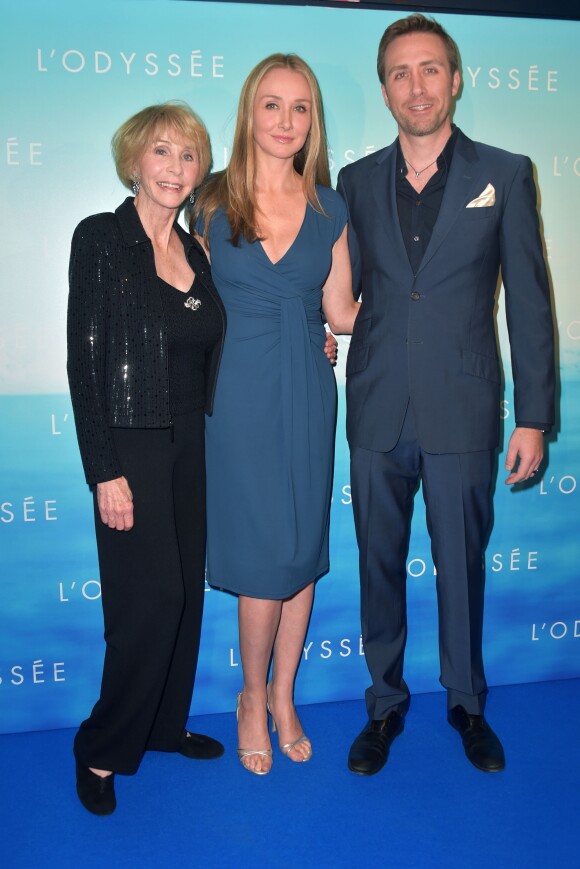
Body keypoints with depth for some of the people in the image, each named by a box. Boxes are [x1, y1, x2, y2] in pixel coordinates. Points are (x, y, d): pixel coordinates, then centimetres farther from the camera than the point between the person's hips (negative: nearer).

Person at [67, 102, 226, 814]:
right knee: (151, 595, -7)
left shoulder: (195, 250, 10)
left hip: (190, 443, 7)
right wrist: (105, 472, -17)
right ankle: (102, 750, 13)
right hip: (130, 444, -6)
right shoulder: (101, 238, -8)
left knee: (186, 589, 12)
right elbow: (84, 360, -12)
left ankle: (165, 724, 31)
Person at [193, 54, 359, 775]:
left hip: (307, 392, 3)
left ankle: (283, 696, 28)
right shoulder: (213, 204, 1)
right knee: (264, 556, -1)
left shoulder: (328, 208, 6)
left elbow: (341, 313, 6)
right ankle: (253, 696, 24)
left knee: (304, 550, 9)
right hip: (240, 395, -2)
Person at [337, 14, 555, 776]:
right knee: (380, 566, 12)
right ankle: (385, 705, 31)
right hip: (378, 416, 2)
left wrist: (534, 417, -4)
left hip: (462, 414, -2)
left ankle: (467, 704, 33)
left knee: (463, 566, 11)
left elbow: (529, 302, -1)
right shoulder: (356, 182, 7)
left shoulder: (504, 175, 1)